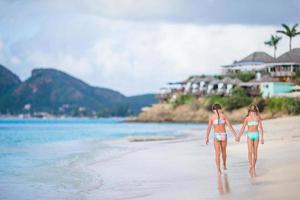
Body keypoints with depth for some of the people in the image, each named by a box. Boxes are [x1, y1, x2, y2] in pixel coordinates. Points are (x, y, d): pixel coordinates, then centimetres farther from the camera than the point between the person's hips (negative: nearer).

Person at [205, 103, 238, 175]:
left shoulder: (211, 117, -1)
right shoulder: (224, 116, -1)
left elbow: (209, 128, 0)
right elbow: (230, 126, -3)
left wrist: (207, 138, 8)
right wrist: (235, 135, -1)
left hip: (216, 136, -1)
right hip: (223, 135, 1)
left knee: (217, 154, 1)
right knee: (223, 151, 24)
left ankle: (218, 170, -9)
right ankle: (224, 166, 42)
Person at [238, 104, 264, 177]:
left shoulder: (258, 118, 1)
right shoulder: (247, 118, -1)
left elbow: (261, 128, 1)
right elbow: (243, 128, 2)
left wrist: (262, 137, -4)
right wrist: (239, 136, -2)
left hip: (256, 135, 1)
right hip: (250, 135, -1)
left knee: (255, 152, 4)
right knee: (250, 151, -14)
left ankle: (253, 168, 12)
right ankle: (251, 166, -13)